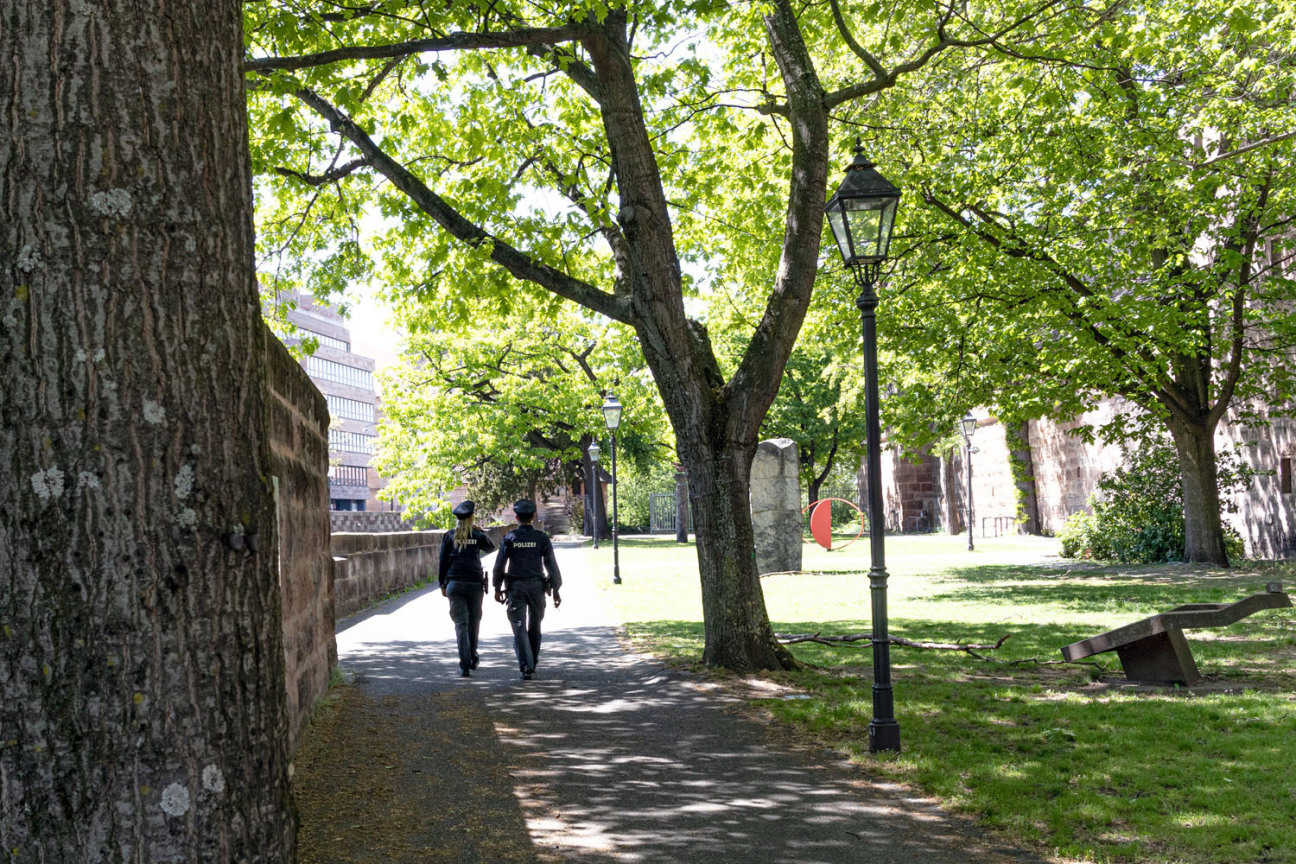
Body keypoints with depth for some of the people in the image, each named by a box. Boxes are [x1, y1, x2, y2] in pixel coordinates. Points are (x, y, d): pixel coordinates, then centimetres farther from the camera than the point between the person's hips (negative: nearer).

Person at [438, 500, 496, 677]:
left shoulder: (449, 536, 1)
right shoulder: (478, 536, 0)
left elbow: (443, 561, 3)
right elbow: (490, 549, 20)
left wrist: (443, 584, 9)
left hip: (455, 584, 0)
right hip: (475, 583, 0)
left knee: (461, 624, -1)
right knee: (474, 621, 18)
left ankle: (465, 665, -9)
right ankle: (473, 657, 31)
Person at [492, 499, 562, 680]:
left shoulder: (509, 538, -3)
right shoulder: (542, 538, -2)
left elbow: (499, 565, -3)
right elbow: (551, 565, -4)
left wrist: (497, 588, 8)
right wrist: (556, 590, 1)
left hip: (515, 587, -1)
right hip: (537, 587, 1)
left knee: (520, 629, -2)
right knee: (534, 627, 17)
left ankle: (526, 667, -12)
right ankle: (532, 663, 27)